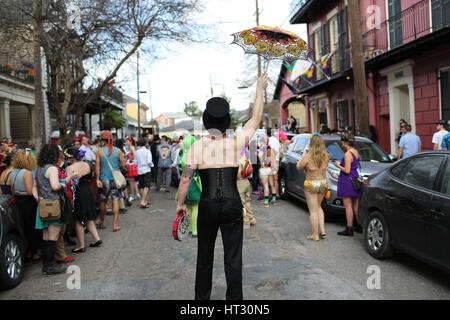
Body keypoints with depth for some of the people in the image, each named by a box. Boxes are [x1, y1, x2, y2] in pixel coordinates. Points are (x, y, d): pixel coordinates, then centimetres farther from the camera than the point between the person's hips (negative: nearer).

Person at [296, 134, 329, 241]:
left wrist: (304, 154, 5)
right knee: (318, 207, 25)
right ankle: (322, 231, 20)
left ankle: (315, 235, 12)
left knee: (313, 211, 5)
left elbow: (299, 167, -3)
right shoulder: (326, 156, -4)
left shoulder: (308, 156, -18)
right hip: (323, 183, 5)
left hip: (311, 185, -5)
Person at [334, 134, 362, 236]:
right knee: (355, 205, 15)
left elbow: (347, 170, -20)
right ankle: (359, 226, 21)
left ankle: (349, 229, 1)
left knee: (348, 206, -3)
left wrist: (338, 165, -6)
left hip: (347, 180, -9)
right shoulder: (356, 152, 10)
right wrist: (341, 163, 18)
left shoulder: (347, 154, -18)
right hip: (355, 178, 9)